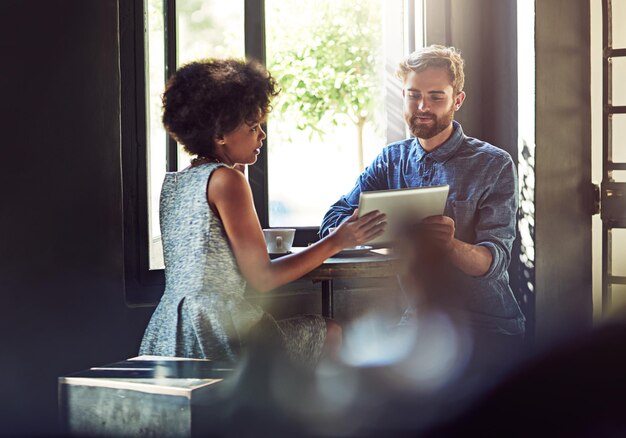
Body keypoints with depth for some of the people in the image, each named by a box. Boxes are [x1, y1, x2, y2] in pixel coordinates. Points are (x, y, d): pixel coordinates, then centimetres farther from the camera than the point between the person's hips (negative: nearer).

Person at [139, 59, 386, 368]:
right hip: (217, 334, -9)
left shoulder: (171, 182, 13)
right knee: (330, 333, 13)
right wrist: (336, 242, -5)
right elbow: (262, 278, -11)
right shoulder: (226, 179, -12)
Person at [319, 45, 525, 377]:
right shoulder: (391, 160, 11)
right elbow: (333, 221, 2)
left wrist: (451, 245, -36)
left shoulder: (494, 165, -2)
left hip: (486, 328, -4)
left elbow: (494, 260, -12)